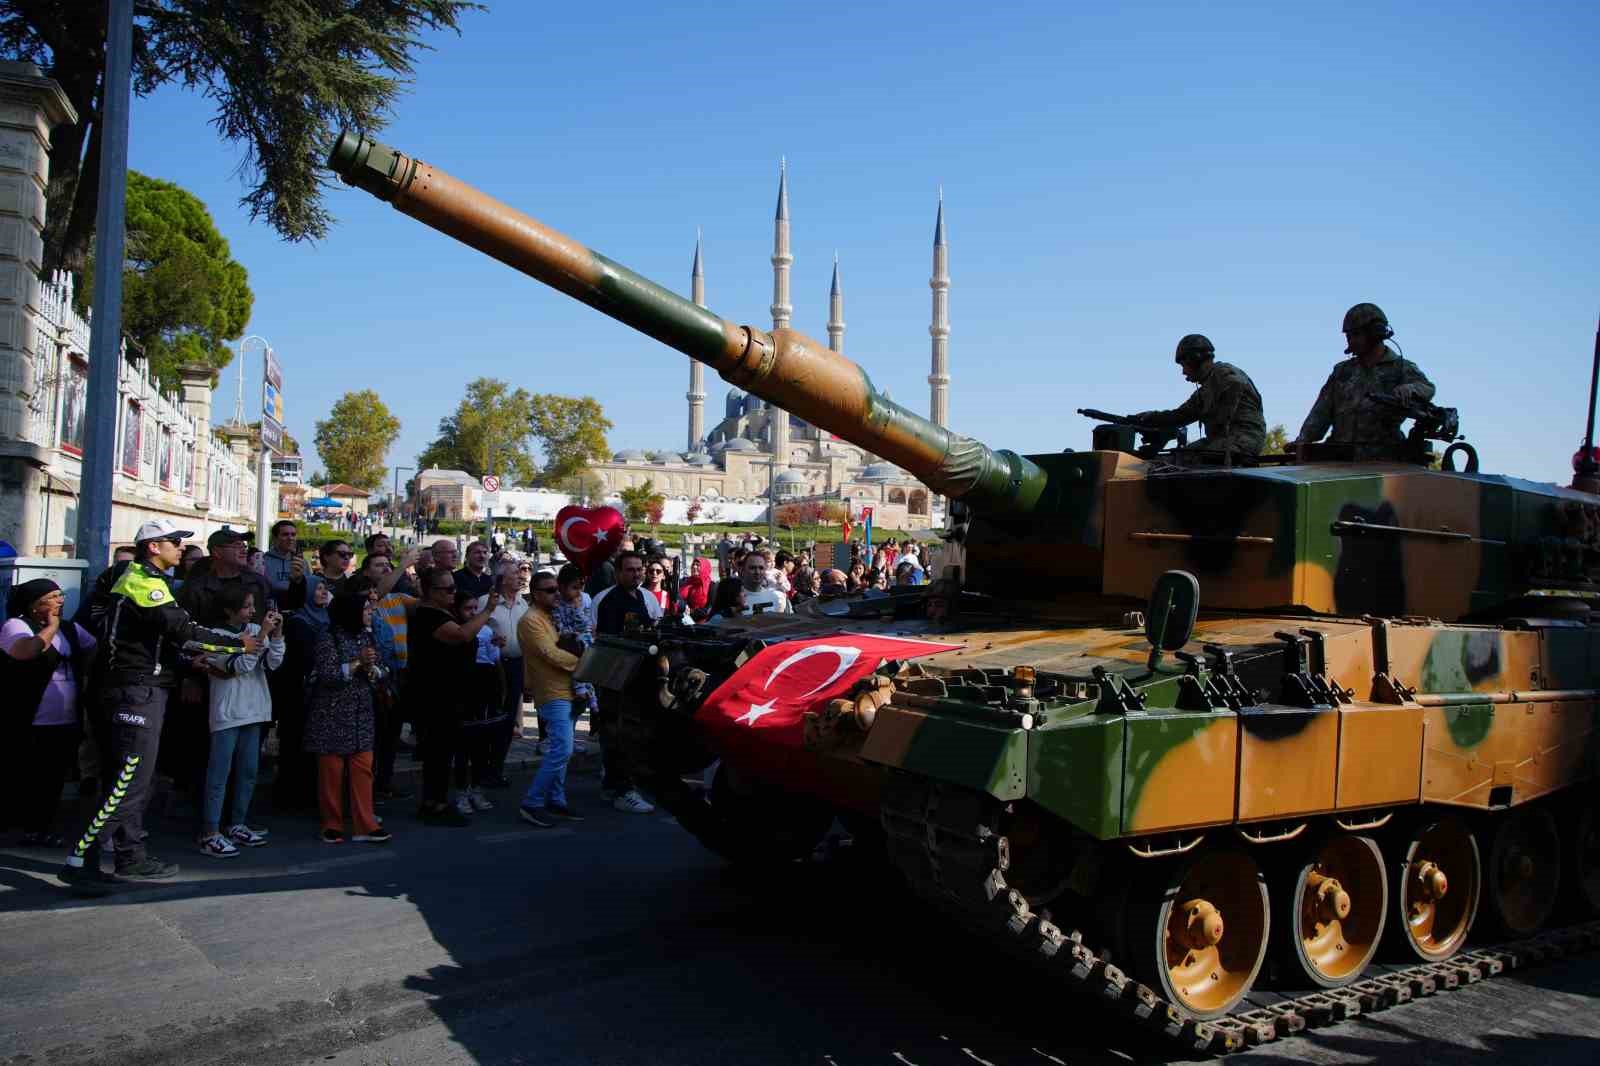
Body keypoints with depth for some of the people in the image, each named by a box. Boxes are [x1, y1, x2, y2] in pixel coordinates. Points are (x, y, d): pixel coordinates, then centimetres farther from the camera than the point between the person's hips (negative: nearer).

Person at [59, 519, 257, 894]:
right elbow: (183, 630, -21)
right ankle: (81, 859, -8)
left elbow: (167, 633, 21)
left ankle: (131, 858, 21)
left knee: (139, 777, 14)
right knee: (129, 778, -10)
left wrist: (202, 657, 13)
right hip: (139, 690, -11)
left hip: (143, 689, 11)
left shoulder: (138, 579, 18)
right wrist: (239, 642, -14)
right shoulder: (144, 581, -14)